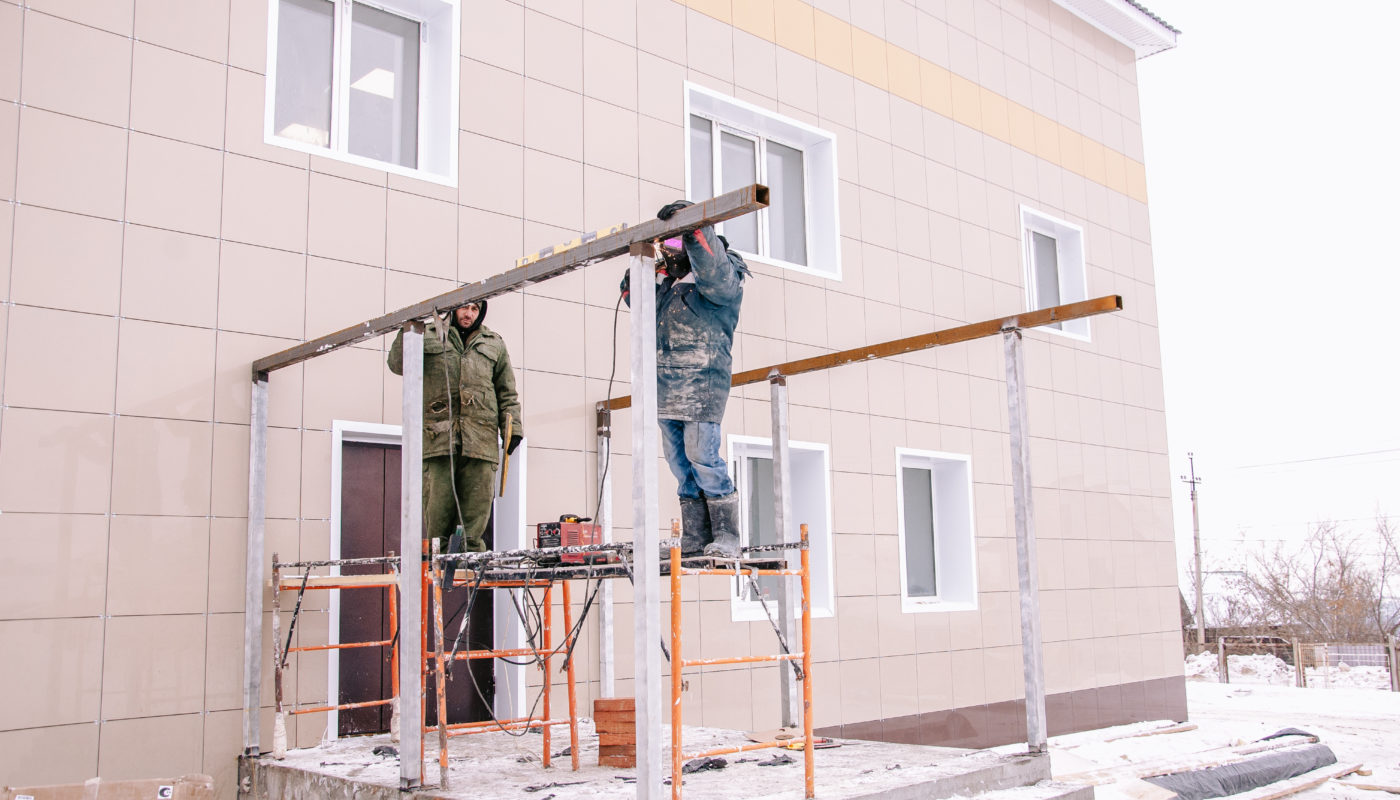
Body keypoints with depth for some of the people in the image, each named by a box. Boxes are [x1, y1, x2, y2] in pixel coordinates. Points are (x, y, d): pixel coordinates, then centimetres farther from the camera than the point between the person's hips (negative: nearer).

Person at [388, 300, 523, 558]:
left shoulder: (493, 344, 22)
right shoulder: (428, 335, 15)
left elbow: (507, 392, 21)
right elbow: (398, 364, 4)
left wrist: (512, 428, 11)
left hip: (480, 436, 2)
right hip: (437, 434, -1)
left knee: (476, 503, -5)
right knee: (438, 500, -7)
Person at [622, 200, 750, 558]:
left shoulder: (726, 275, 0)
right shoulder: (667, 279, 20)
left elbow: (716, 278, -23)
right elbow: (634, 298, 29)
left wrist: (696, 230, -25)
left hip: (702, 383, -7)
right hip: (665, 387, 7)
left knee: (702, 456, -12)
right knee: (681, 464, 6)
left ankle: (726, 538, -4)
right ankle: (695, 541, 10)